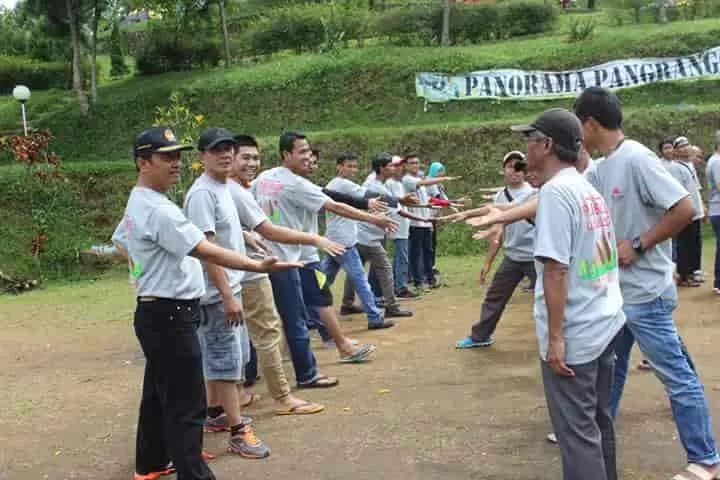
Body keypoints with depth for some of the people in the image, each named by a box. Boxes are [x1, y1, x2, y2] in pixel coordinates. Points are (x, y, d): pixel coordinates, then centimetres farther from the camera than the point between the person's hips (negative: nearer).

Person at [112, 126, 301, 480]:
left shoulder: (136, 204, 11)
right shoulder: (159, 210, -22)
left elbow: (119, 242, 27)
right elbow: (207, 251, -29)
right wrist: (258, 266, -34)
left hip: (157, 313, 11)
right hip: (169, 316, -11)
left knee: (158, 393, 21)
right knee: (186, 403, -6)